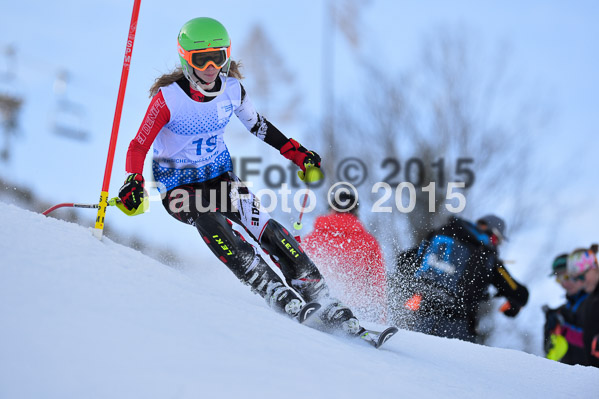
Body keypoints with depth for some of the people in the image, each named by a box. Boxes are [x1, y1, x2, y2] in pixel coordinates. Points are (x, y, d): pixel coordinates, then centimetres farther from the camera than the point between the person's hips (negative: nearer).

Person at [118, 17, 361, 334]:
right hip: (178, 186, -3)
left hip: (220, 177, 3)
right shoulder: (167, 98, -18)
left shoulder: (232, 89, -5)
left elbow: (257, 125, 13)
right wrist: (134, 183, -36)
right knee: (211, 224, -34)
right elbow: (139, 147, -17)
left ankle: (321, 299, -16)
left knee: (264, 227, -20)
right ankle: (280, 298, -37)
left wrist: (297, 153, 11)